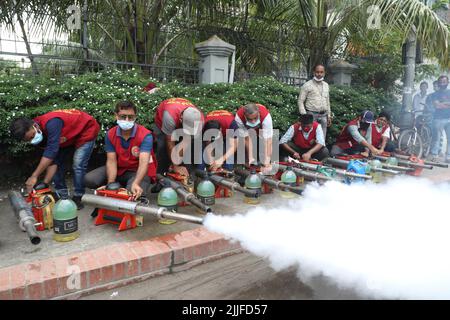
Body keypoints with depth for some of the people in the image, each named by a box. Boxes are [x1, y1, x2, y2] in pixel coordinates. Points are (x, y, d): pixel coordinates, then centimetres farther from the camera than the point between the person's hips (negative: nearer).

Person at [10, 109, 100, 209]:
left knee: (78, 165, -15)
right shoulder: (41, 131, -11)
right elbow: (51, 157, -11)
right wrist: (45, 183, -18)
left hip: (87, 129, -8)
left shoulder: (51, 123, -36)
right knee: (56, 160, 2)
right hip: (70, 135, 8)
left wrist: (34, 176, -41)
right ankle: (62, 196, 13)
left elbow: (51, 151, -42)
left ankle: (77, 198, 0)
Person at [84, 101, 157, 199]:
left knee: (134, 194, -35)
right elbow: (111, 161, -12)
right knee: (89, 180, -14)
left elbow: (144, 162, -33)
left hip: (139, 172, -4)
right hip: (119, 170, 5)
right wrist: (111, 184, -30)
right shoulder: (110, 134, -7)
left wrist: (135, 183, -51)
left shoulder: (145, 135, -22)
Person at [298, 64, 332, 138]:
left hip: (323, 115, 5)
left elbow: (327, 101, 21)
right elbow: (300, 101, -6)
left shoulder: (326, 85, 14)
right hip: (312, 115, -5)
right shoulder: (307, 85, -4)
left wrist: (329, 115, 16)